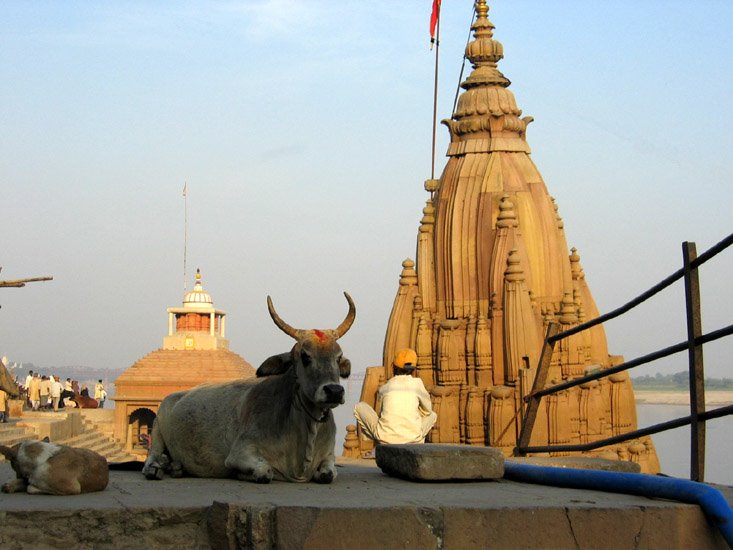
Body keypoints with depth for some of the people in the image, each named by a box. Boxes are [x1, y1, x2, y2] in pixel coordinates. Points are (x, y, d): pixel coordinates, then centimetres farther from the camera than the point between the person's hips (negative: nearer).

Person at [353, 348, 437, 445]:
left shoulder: (384, 388, 10)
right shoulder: (417, 383, 6)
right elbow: (427, 410, 19)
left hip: (385, 438, 0)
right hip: (413, 438, 1)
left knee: (359, 406, 21)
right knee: (432, 415, 30)